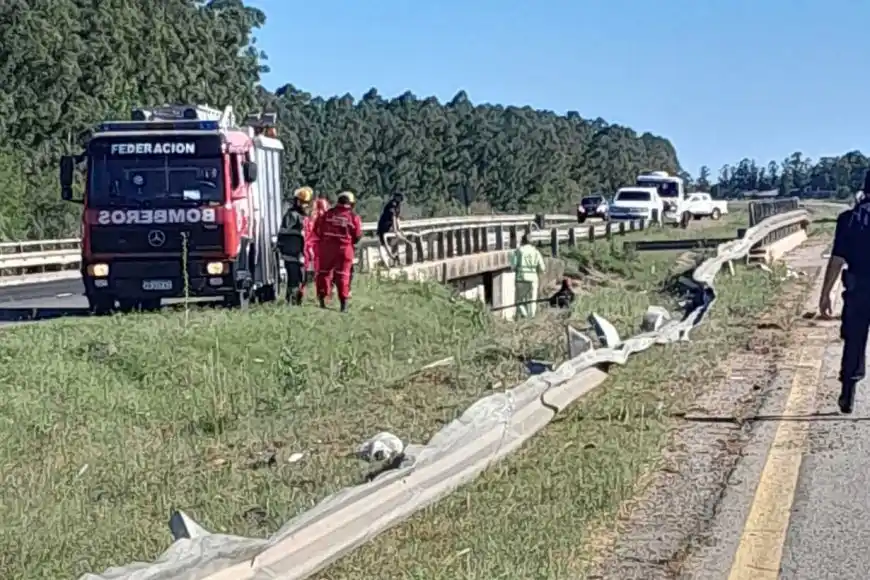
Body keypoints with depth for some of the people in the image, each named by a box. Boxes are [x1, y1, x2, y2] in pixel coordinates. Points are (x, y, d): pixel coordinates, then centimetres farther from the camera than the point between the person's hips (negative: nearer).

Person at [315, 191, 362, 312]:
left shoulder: (328, 214, -2)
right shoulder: (353, 217, -5)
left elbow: (317, 229, 3)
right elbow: (358, 235, -1)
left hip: (327, 247, 1)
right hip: (345, 248, -1)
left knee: (324, 272, 14)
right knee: (342, 275, 5)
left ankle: (322, 299, 16)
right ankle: (344, 304, 3)